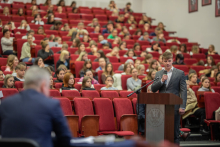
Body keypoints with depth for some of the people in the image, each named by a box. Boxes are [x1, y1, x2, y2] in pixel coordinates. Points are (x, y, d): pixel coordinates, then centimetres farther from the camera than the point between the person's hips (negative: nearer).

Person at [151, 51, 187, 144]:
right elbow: (153, 89, 6)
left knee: (175, 131, 2)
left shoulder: (180, 73, 1)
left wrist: (182, 107, -11)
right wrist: (161, 81, -10)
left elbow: (183, 91, -3)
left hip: (174, 106, -3)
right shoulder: (158, 74, 12)